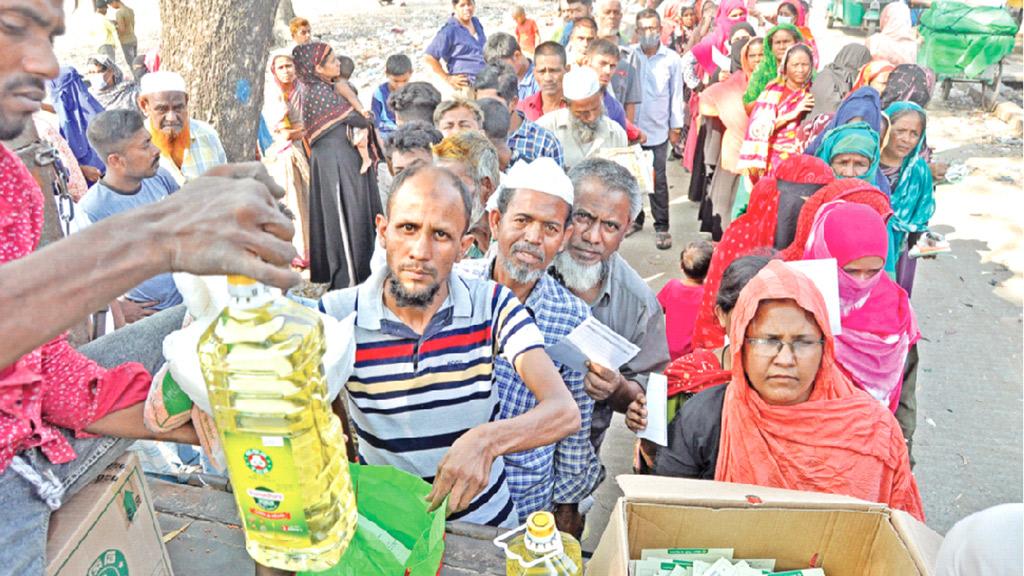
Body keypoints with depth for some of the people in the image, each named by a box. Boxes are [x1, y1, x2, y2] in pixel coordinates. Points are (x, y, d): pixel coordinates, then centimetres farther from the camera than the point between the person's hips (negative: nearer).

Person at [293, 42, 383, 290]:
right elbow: (357, 119, -12)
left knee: (334, 215, 16)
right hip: (335, 159, -10)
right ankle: (348, 277, 2)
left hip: (333, 156, 10)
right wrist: (367, 119, 8)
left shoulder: (316, 88, 13)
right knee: (345, 216, -5)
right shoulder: (320, 90, -16)